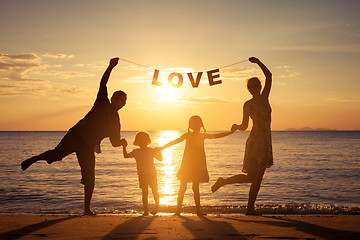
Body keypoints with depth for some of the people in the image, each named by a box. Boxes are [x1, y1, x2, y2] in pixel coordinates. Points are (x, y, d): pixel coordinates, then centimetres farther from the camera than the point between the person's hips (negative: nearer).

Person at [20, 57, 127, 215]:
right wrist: (111, 67, -21)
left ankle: (87, 209, 8)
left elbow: (115, 142, 19)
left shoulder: (116, 122, 16)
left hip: (88, 147, 4)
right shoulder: (102, 103, 5)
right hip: (76, 135, -4)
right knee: (56, 154, -22)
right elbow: (103, 83, -9)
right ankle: (34, 159, 7)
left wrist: (122, 142, -4)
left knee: (90, 179, -3)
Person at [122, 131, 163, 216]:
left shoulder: (151, 151, 0)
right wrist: (124, 147, 6)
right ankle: (145, 210, 4)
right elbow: (126, 156, 15)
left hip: (152, 174, -1)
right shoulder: (135, 152, 5)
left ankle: (157, 206, 10)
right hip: (142, 175, 1)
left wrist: (159, 152, -17)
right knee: (145, 193, 3)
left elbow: (160, 159, 1)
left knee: (155, 191, 0)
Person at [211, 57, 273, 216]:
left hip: (266, 142, 6)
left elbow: (269, 76, 4)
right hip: (255, 141, -6)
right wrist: (236, 127, -19)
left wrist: (258, 62, -4)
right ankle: (223, 181, 9)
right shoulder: (248, 104, -2)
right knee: (250, 177, -9)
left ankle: (250, 208, 10)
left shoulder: (264, 98, 10)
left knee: (258, 178, 6)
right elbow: (244, 126, 2)